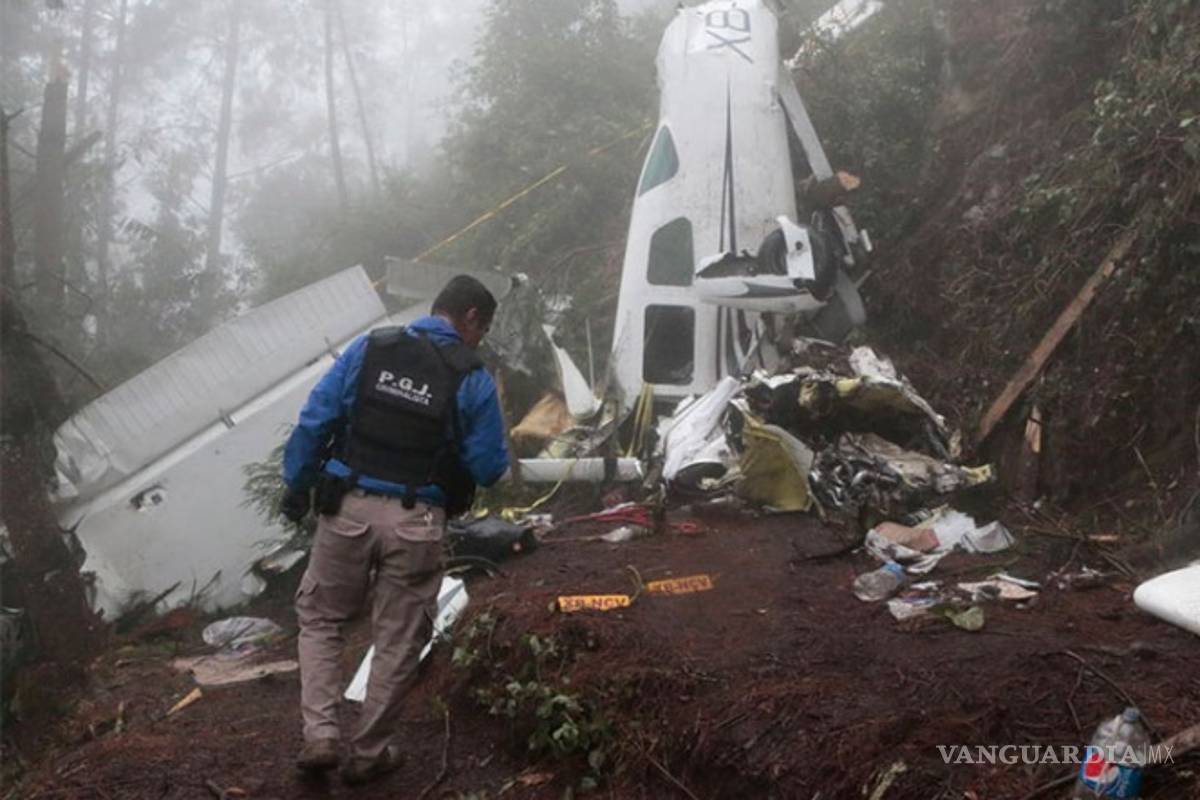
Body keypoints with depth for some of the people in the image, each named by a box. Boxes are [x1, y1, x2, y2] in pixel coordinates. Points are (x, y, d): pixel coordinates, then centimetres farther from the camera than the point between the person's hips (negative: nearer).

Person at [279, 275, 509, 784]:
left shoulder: (368, 350, 2)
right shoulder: (473, 379, -4)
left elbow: (314, 421, -1)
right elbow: (489, 468, -3)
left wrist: (296, 486, 9)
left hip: (349, 510, 2)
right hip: (416, 524, -1)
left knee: (319, 617, 20)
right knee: (397, 640, 14)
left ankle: (320, 736, 11)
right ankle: (369, 752, 25)